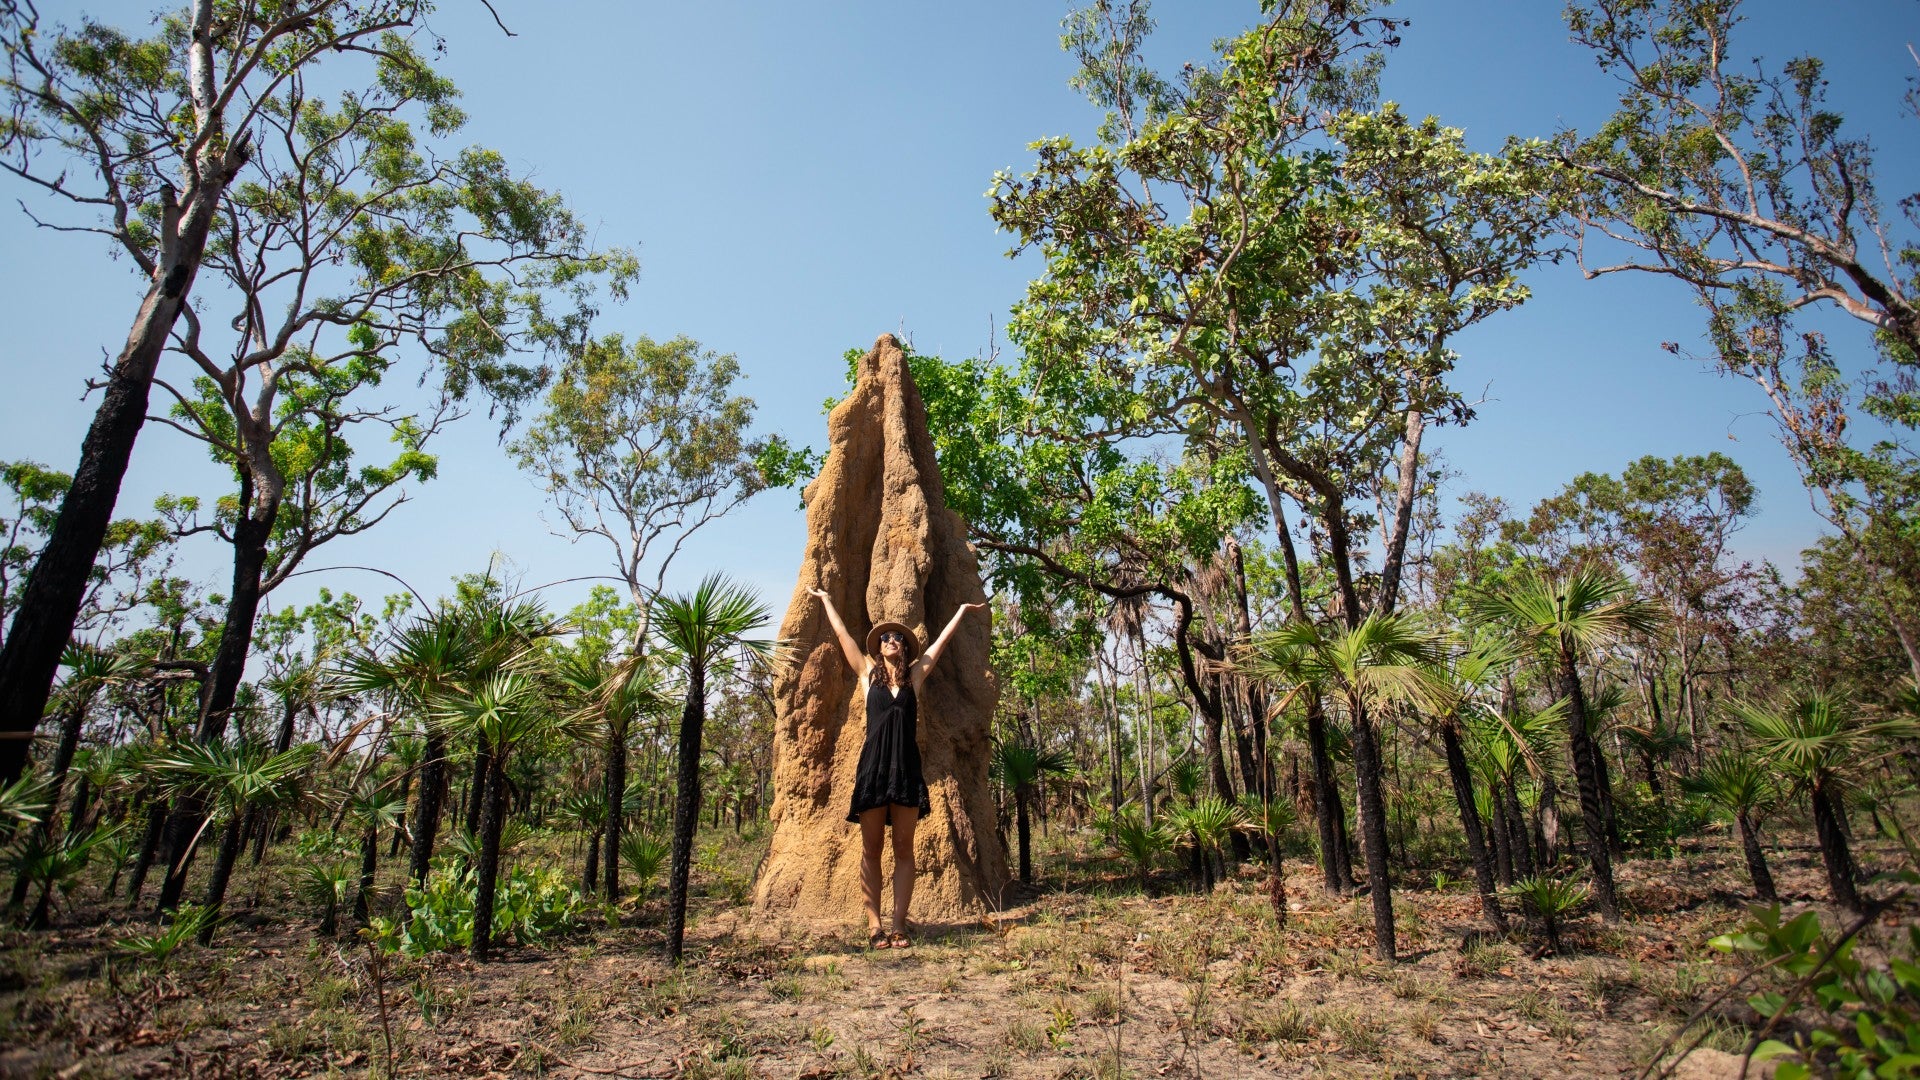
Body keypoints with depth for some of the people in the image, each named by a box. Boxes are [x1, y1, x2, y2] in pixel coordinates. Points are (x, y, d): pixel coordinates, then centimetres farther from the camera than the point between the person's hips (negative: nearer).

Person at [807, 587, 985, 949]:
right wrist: (825, 599, 28)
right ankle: (874, 926, 6)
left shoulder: (915, 674, 12)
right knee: (871, 849, 2)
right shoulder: (868, 672, 11)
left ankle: (899, 926, 5)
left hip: (907, 766, 1)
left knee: (904, 849, 2)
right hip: (873, 765, 0)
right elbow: (842, 634, 19)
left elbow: (942, 640, 21)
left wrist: (962, 609, 31)